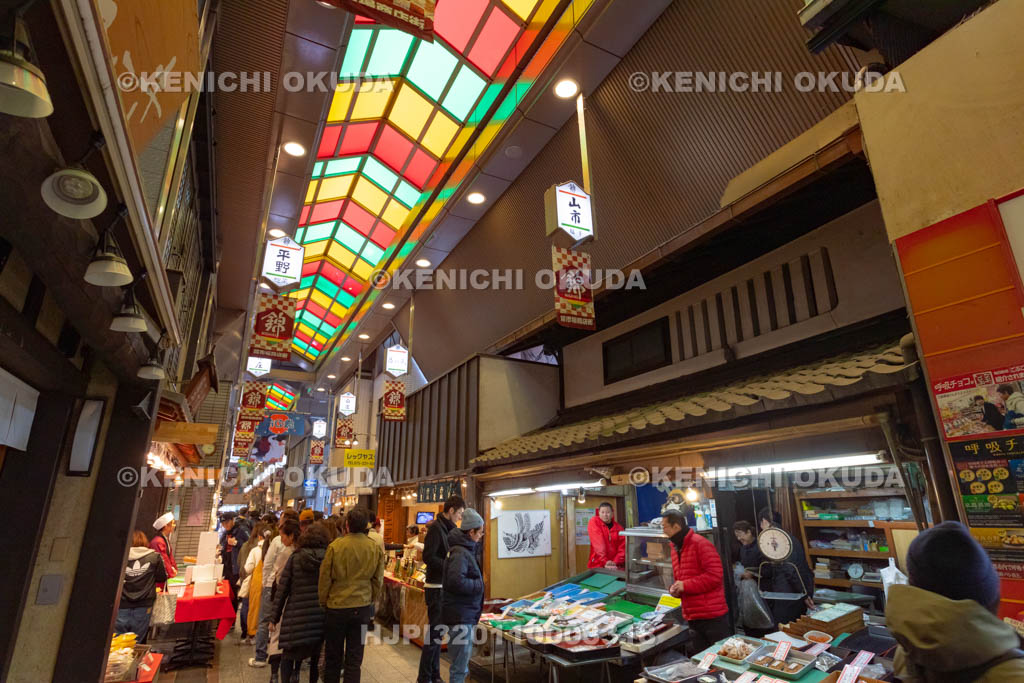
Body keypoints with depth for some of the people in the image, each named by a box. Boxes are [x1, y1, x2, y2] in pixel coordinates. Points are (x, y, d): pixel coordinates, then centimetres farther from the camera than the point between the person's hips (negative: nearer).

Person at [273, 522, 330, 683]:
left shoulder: (295, 558, -4)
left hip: (297, 616, -1)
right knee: (315, 655, 23)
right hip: (320, 617, 2)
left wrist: (275, 616, 8)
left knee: (288, 655, 16)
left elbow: (282, 589, -2)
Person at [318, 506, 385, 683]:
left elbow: (325, 577, -6)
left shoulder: (335, 546, -15)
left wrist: (323, 602, 9)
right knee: (354, 657, 13)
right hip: (362, 606, 1)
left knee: (333, 655, 18)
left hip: (336, 605, -1)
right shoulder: (376, 548, -8)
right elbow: (378, 580, 1)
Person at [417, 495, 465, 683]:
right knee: (435, 632, -1)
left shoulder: (449, 528, 10)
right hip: (436, 587, -9)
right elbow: (428, 557, -22)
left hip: (445, 587, 9)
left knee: (438, 631, 16)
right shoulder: (436, 528, -16)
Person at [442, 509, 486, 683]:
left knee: (462, 664, 22)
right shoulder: (460, 553, -21)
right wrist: (478, 585, -19)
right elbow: (456, 582, -32)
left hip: (466, 616, 10)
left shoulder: (466, 550, 10)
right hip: (460, 616, -10)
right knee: (460, 668, -1)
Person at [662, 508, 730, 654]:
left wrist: (685, 585, -20)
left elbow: (714, 575, -22)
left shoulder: (700, 543, -14)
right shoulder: (676, 548, 14)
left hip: (712, 616, -9)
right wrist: (675, 588, 2)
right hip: (692, 617, 9)